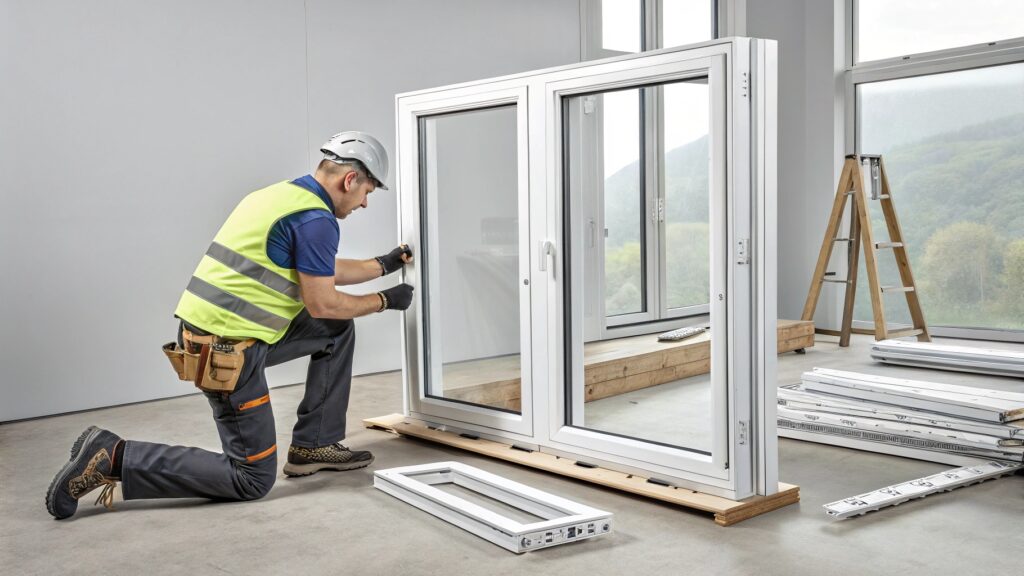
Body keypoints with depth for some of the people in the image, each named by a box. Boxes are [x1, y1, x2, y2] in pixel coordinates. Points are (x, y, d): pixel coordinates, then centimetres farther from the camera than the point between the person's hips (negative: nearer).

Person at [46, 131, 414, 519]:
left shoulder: (282, 195, 16)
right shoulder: (316, 219, -14)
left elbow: (322, 272, 28)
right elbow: (322, 304, -10)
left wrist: (383, 265, 31)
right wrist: (385, 301, 4)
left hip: (205, 331, 10)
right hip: (226, 351, -10)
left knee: (337, 330, 19)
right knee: (253, 478, 0)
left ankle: (315, 445, 22)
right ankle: (113, 458, -4)